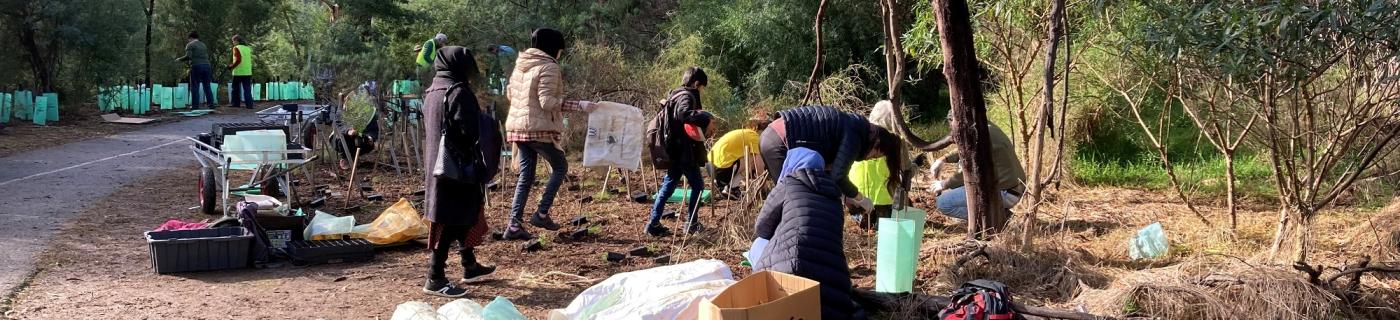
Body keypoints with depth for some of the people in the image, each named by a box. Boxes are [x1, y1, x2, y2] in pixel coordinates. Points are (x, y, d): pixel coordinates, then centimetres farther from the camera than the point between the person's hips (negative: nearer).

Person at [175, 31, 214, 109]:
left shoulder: (190, 45, 1)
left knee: (195, 86, -1)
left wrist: (179, 59, 4)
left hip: (196, 66, -5)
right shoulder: (203, 45, 20)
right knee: (207, 86, 8)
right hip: (206, 65, 5)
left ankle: (195, 105, -3)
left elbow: (188, 56, -10)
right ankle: (211, 104, 6)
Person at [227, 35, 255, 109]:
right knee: (247, 89, 3)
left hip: (238, 72, -5)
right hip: (248, 72, 5)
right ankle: (249, 104, -4)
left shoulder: (236, 48, -7)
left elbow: (238, 60, -18)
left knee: (235, 89, 9)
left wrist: (232, 67, -4)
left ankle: (235, 104, 13)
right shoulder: (248, 48, 11)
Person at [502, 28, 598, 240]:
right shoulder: (548, 67, -12)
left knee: (526, 174, 12)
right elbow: (548, 102, -20)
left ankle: (514, 225, 7)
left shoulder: (521, 64, 12)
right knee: (560, 167, 10)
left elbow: (510, 94, 20)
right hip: (539, 128, -8)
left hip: (517, 126, 8)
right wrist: (578, 106, -19)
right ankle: (541, 214, 3)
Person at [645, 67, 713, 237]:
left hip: (675, 151, 9)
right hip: (685, 151, -9)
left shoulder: (676, 95, 16)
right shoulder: (686, 96, -14)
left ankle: (654, 223, 8)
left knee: (668, 186, 9)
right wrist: (705, 117, -27)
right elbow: (684, 113, -35)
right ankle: (691, 223, 9)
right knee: (697, 185, 4)